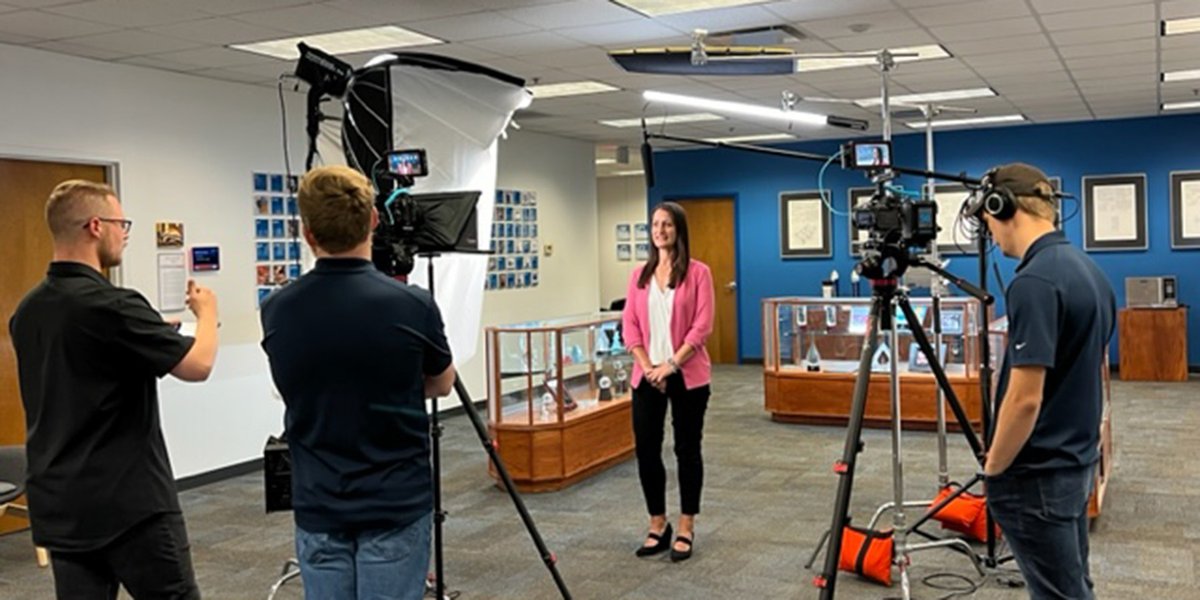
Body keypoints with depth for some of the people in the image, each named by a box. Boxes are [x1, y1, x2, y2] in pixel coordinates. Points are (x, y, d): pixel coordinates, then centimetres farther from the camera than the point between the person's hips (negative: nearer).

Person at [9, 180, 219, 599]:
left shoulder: (28, 311, 7)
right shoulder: (111, 305, -19)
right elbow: (198, 365, -17)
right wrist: (206, 312, 3)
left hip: (62, 507, 8)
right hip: (131, 503, -7)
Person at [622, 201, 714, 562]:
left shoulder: (697, 272, -3)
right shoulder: (640, 275, 9)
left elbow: (702, 326, -10)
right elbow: (629, 326, 5)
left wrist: (671, 364, -15)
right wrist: (648, 367, -7)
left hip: (687, 375, -4)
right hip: (647, 375, 4)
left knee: (687, 449, 5)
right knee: (646, 449, 4)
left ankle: (686, 529, 15)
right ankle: (657, 525, 19)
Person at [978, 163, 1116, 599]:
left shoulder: (1034, 281, -23)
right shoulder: (1090, 271, 8)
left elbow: (1025, 399, -26)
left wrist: (992, 470, -11)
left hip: (1037, 476, -10)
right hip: (1076, 461, 10)